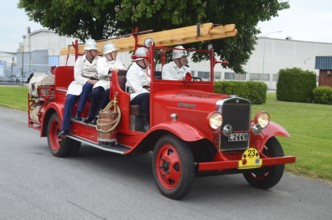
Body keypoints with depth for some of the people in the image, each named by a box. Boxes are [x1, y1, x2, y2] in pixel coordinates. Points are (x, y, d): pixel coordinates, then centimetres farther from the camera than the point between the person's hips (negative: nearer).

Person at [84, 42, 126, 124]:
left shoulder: (118, 61, 21)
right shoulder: (101, 60, 11)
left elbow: (123, 69, 4)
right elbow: (101, 70, -11)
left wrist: (122, 69, -21)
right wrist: (110, 69, -30)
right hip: (103, 82, -1)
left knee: (108, 93, -33)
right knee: (95, 93, -32)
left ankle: (96, 116, -24)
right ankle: (91, 116, -15)